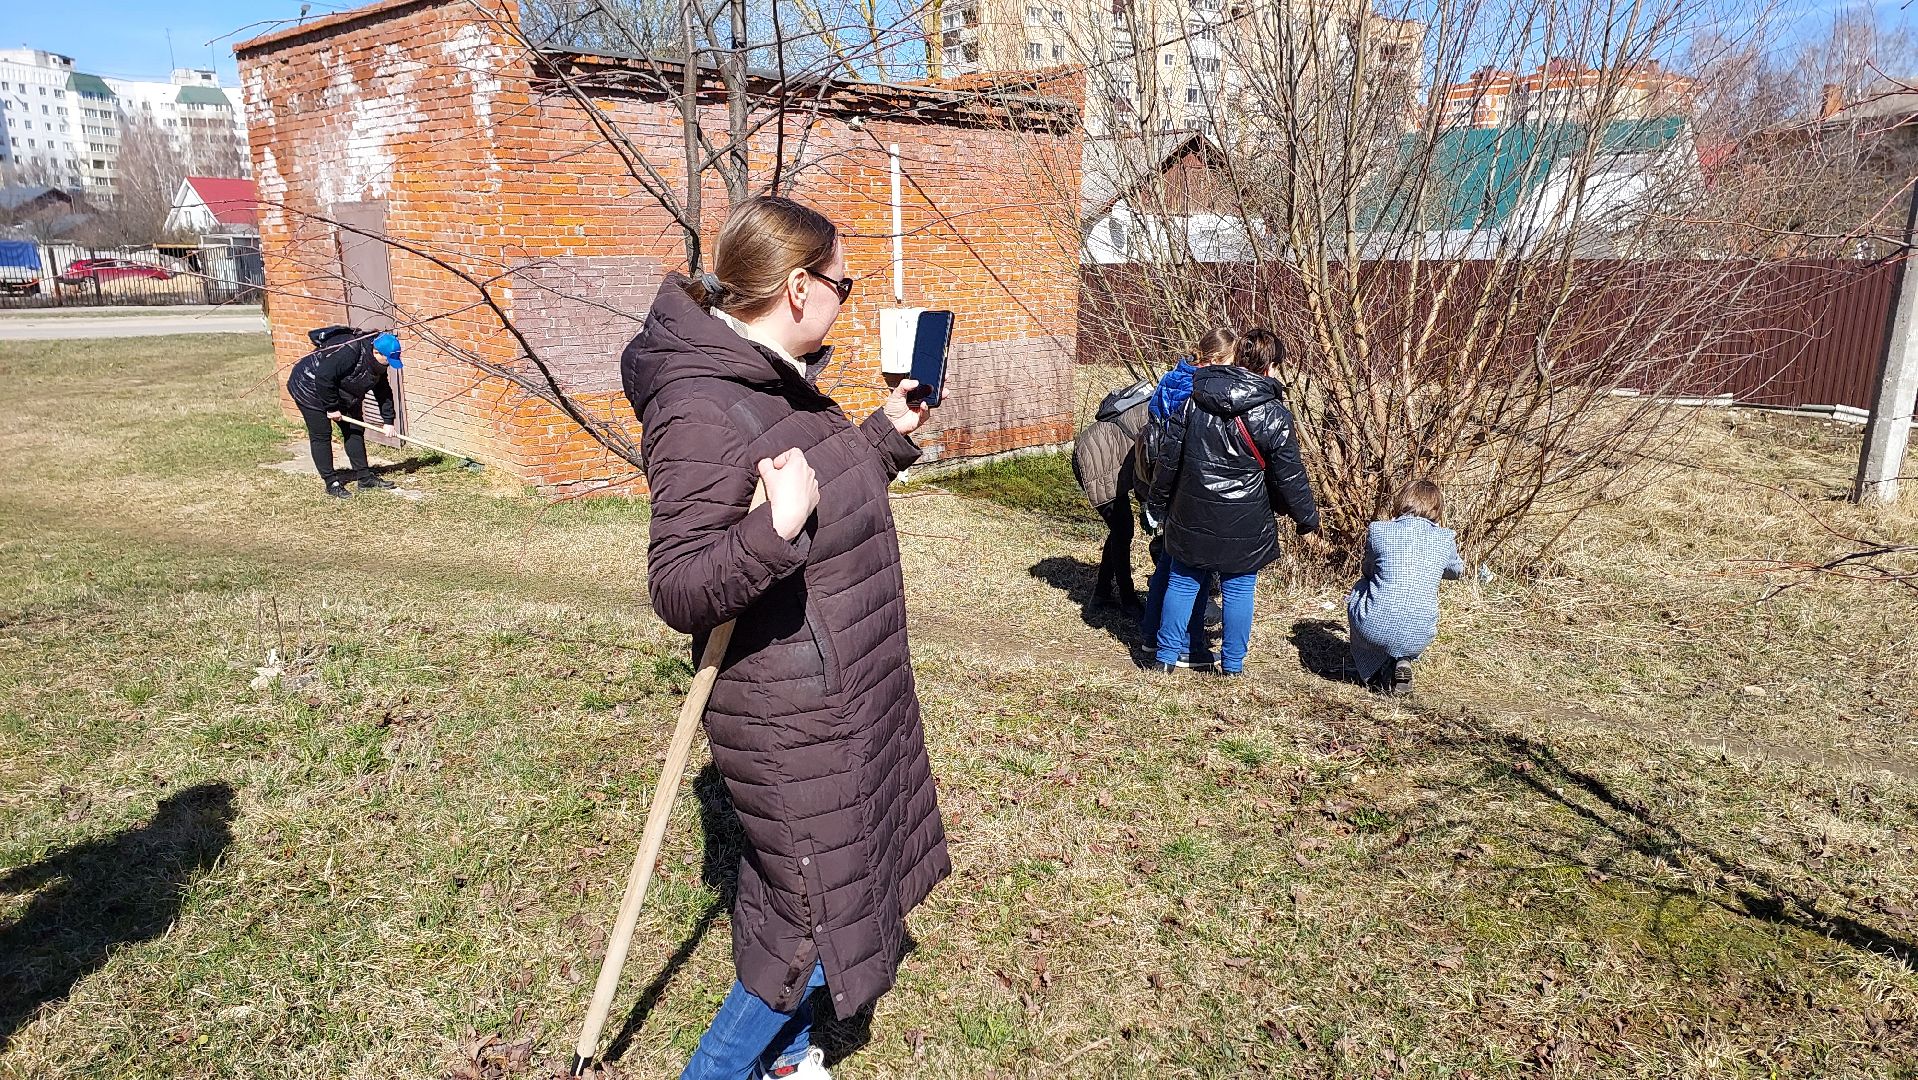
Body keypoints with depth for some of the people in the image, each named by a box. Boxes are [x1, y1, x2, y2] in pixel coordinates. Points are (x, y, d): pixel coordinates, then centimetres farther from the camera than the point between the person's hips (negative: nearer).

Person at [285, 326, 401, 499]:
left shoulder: (378, 363, -8)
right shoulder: (348, 351, -35)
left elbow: (383, 392, 1)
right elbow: (324, 377, -36)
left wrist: (388, 420, -2)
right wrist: (332, 407, -27)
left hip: (341, 393, 9)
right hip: (310, 388, -9)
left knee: (355, 430, 6)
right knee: (321, 436, -7)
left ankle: (366, 478, 9)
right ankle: (331, 483, -3)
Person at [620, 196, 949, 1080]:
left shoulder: (779, 379, 6)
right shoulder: (702, 411, -25)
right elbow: (679, 589, -28)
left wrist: (888, 434, 18)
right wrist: (776, 531, -42)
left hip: (840, 693, 10)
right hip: (791, 717, -10)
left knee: (815, 890, 24)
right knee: (820, 919, 6)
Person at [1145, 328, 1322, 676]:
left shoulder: (1194, 398, -1)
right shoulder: (1273, 414, -11)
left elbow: (1170, 457, 3)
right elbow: (1290, 477, -6)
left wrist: (1158, 502, 14)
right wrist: (1308, 519, 8)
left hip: (1192, 516, 3)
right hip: (1243, 524, -3)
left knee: (1182, 582, 15)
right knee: (1238, 589, 11)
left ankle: (1165, 656, 21)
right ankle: (1232, 664, 21)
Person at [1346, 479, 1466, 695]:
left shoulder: (1378, 530, 1)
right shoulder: (1446, 538, 6)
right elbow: (1457, 571, 29)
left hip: (1375, 629, -2)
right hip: (1419, 638, 3)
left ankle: (1376, 673, 22)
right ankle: (1402, 663, 11)